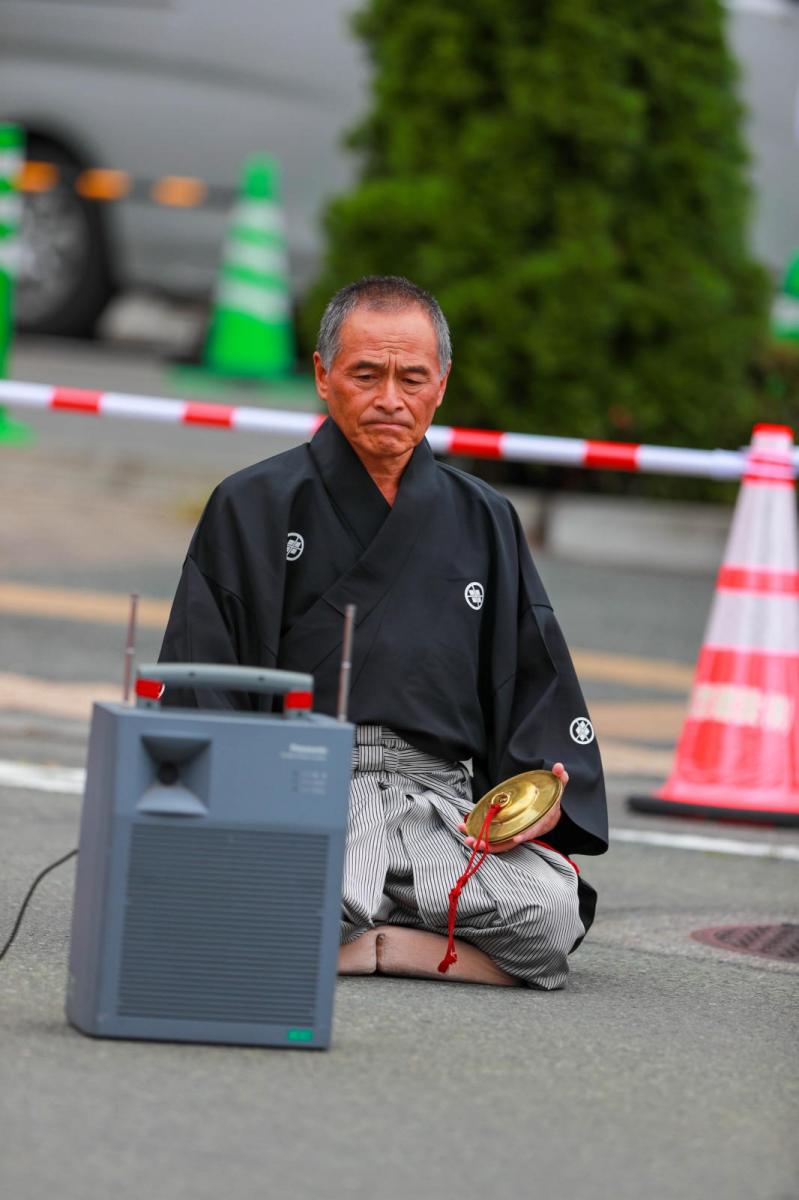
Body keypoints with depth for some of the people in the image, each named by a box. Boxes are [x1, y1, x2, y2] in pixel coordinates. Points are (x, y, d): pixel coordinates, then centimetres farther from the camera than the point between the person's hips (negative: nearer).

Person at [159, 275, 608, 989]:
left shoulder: (484, 522, 22)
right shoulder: (254, 508, 11)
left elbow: (537, 682, 19)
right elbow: (199, 686, 4)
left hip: (443, 797, 3)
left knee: (551, 918, -27)